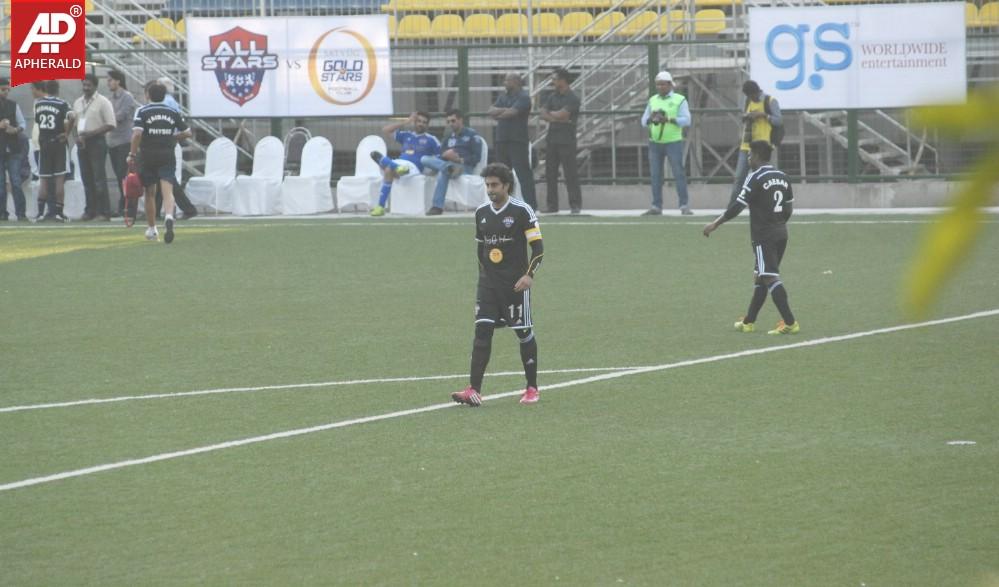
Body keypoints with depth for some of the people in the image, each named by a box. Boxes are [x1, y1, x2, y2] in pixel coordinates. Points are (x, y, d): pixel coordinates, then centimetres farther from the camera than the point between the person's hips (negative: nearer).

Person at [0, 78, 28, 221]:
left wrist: (16, 129, -11)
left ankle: (21, 213, -6)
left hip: (13, 149, 1)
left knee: (16, 182, -5)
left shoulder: (13, 105, 10)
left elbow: (23, 123, 11)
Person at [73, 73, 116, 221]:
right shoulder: (78, 103, 15)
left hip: (96, 142, -6)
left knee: (99, 178, -9)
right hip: (82, 143, 6)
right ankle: (90, 210, 12)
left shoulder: (103, 102, -5)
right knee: (87, 179, 7)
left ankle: (104, 211, -9)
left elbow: (110, 124, -11)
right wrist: (78, 136, 0)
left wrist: (90, 133, -17)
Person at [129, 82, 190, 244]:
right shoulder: (173, 112, 6)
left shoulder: (142, 112, -2)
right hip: (168, 156, 1)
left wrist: (132, 154, -8)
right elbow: (187, 133, 10)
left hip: (148, 156, -1)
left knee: (150, 193, 14)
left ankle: (151, 229, 23)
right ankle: (169, 217, -39)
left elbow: (137, 133, -15)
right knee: (168, 191, -9)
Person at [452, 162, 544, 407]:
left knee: (524, 333, 4)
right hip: (488, 283, 4)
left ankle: (532, 389, 18)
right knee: (482, 331, -7)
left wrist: (529, 274, -19)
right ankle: (474, 390, -14)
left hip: (515, 284, -4)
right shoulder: (481, 213, 8)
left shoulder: (522, 211, -8)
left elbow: (538, 247, -8)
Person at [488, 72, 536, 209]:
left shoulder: (523, 97, -6)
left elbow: (512, 112, -18)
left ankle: (531, 203, -11)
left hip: (518, 140, -8)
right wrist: (504, 110, -12)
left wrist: (497, 114, -2)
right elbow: (491, 111, 6)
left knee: (523, 172, -10)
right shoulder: (503, 97, 18)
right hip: (502, 140, 8)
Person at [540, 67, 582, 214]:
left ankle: (575, 204, -4)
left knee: (570, 172, -7)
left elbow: (561, 114, -17)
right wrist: (557, 118, -11)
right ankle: (552, 205, 12)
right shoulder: (552, 96, 14)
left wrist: (550, 113, 1)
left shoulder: (572, 98, -7)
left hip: (566, 140, -7)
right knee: (550, 173, 7)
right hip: (552, 139, 7)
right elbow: (543, 114, 5)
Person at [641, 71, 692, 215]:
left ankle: (684, 206, -6)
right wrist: (651, 118, -12)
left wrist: (669, 119, -23)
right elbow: (644, 121, 11)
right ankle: (656, 206, 8)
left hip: (673, 142, -4)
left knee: (679, 173, -7)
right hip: (655, 143, 4)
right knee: (655, 175, 4)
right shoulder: (652, 100, 14)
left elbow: (686, 120, -10)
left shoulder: (679, 100, 1)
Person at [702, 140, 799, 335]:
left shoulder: (756, 178, -12)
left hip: (763, 236, -8)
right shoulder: (782, 177, 11)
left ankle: (790, 323, -19)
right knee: (761, 277, 16)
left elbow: (738, 206, -14)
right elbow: (788, 208, 15)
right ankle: (748, 322, 24)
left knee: (770, 278, -10)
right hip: (781, 234, 8)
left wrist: (715, 224, -7)